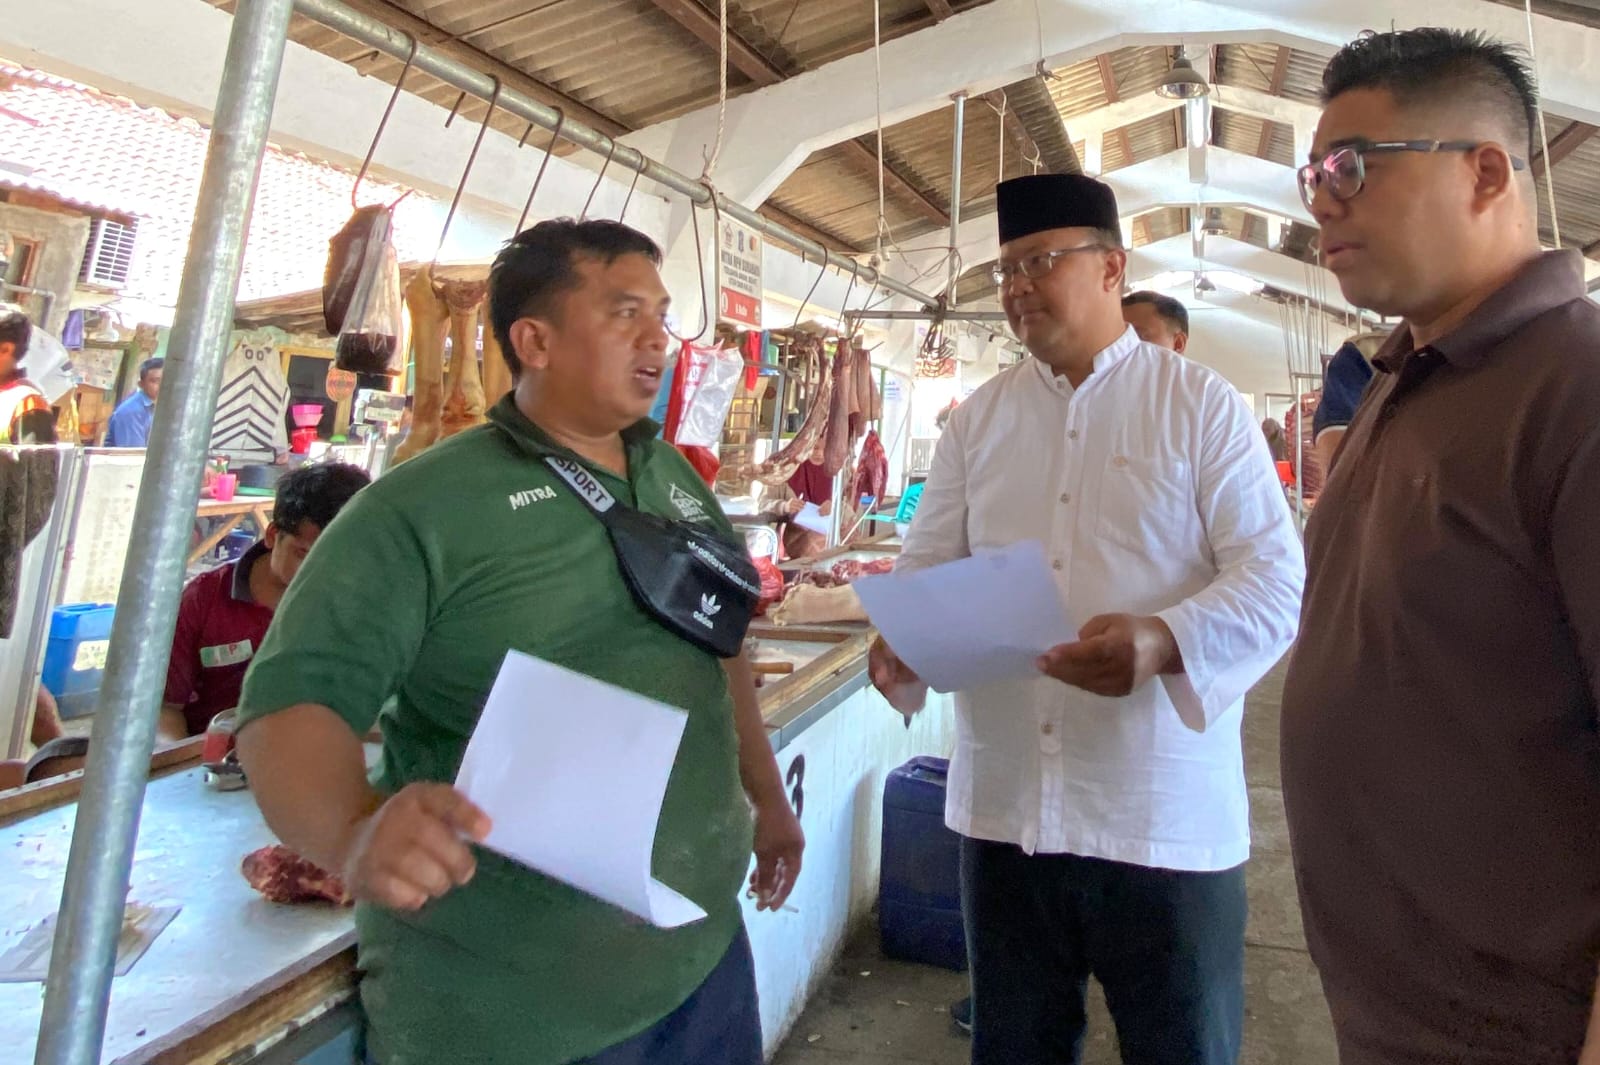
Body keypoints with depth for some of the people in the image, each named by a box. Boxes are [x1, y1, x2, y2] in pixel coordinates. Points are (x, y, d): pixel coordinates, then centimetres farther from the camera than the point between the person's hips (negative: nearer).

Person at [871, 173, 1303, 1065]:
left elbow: (1276, 577, -9)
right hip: (1004, 809, 4)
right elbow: (929, 565, 10)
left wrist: (1164, 642, -28)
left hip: (1166, 820, -3)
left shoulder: (1202, 405, -2)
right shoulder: (978, 420, 10)